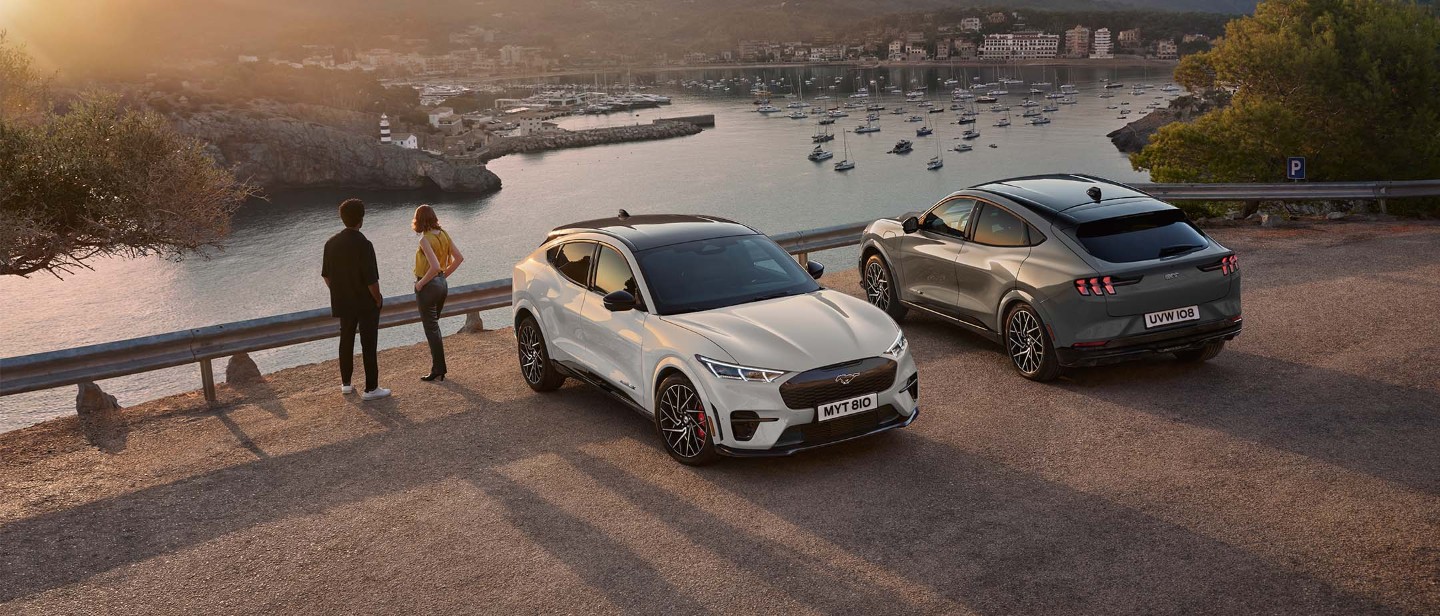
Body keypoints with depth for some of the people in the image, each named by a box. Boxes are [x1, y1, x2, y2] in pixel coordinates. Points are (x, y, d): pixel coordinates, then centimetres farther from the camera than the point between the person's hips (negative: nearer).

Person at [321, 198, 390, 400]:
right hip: (366, 303, -6)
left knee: (346, 341, 19)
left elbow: (326, 275, 5)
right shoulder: (363, 244, -22)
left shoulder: (331, 243, -2)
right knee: (368, 345, 3)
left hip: (343, 302, 6)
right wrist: (378, 299, -8)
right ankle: (371, 389, 8)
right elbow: (371, 279, -23)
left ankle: (346, 383, 29)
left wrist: (338, 293, 18)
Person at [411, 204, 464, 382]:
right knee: (434, 326, 19)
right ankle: (438, 368, 23)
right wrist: (445, 275, 12)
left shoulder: (425, 239, -21)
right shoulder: (443, 235, 2)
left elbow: (435, 266, -29)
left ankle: (438, 370, 5)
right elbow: (459, 258, 6)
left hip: (428, 286, -8)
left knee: (431, 329, 1)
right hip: (442, 284, 8)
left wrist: (421, 282, -16)